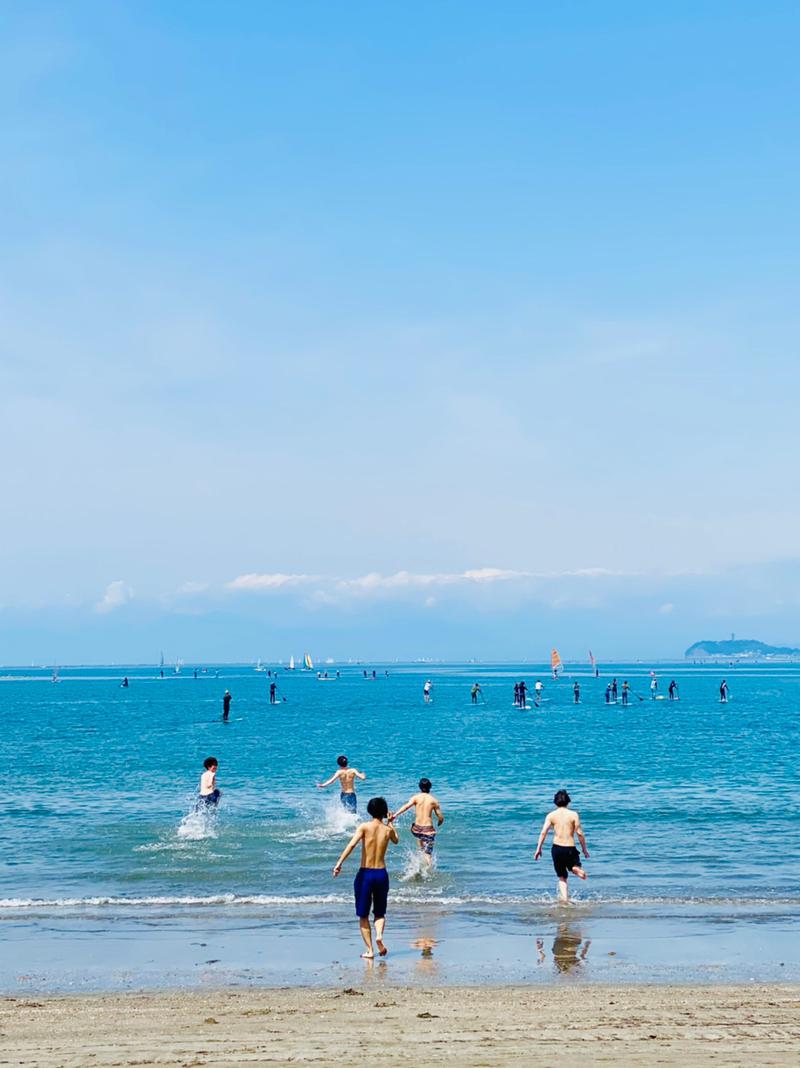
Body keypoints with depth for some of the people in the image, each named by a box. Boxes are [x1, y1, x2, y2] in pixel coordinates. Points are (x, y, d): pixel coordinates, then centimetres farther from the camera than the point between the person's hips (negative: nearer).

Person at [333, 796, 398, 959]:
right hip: (381, 874, 2)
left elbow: (352, 844, -22)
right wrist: (390, 822, 39)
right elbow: (396, 840, 27)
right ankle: (379, 935, -11)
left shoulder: (364, 827, -6)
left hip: (365, 874, -2)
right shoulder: (388, 829, 3)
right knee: (380, 912, 17)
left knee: (363, 915, 10)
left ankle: (369, 950, 7)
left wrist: (340, 862, -24)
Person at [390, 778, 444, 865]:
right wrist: (440, 822, 25)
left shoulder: (416, 797, 1)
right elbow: (441, 818, 1)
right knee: (428, 854, 2)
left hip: (417, 829, 2)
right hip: (428, 830, -2)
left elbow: (406, 806, -18)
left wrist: (395, 815, -26)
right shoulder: (434, 800, 1)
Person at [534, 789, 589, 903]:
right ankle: (576, 868, -13)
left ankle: (564, 897, -3)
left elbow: (543, 832, -5)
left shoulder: (551, 815, 1)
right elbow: (579, 833, -4)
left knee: (562, 877, 15)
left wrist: (538, 849, 0)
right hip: (570, 849, -2)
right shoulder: (573, 815, -3)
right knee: (574, 866, 24)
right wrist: (584, 849, 6)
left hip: (557, 848, 2)